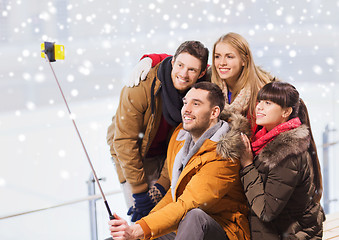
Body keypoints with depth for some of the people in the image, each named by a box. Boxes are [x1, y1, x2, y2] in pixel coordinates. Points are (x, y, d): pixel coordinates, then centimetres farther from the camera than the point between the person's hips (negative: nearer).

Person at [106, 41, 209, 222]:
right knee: (142, 216, -13)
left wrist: (161, 186, -18)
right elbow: (125, 141, -23)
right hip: (132, 154, -3)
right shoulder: (142, 87, -28)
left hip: (164, 155, 3)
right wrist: (139, 190, -22)